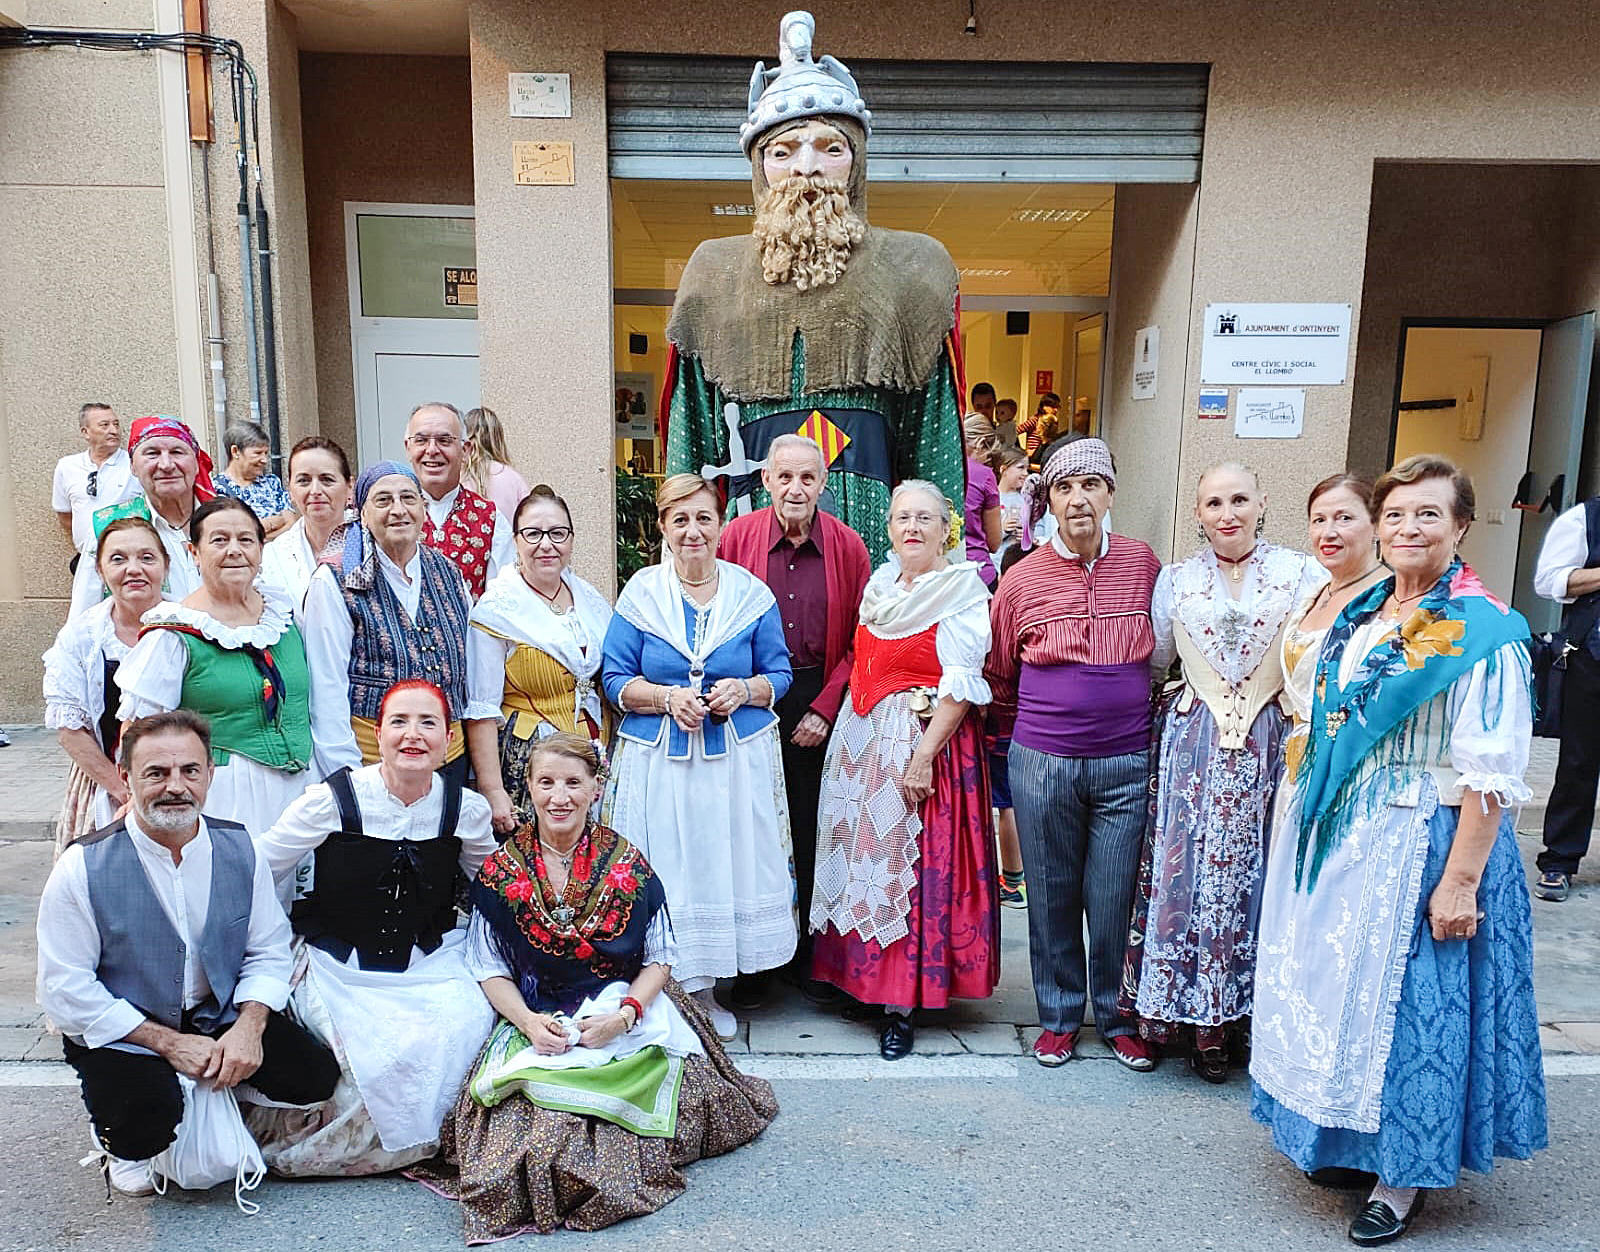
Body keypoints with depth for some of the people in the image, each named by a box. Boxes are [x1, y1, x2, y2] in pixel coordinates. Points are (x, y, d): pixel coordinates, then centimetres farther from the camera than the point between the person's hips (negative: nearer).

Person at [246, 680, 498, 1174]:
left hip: (430, 962, 3)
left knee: (466, 1021, -23)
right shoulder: (335, 799, -11)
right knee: (377, 1052, -25)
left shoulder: (467, 809, -4)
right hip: (338, 963, -2)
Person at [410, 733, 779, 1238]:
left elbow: (659, 959, 4)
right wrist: (528, 1021, -13)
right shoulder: (500, 873, 2)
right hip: (535, 1022, 1)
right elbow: (491, 970, 4)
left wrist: (624, 1014, -13)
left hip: (626, 1021, -1)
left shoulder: (629, 867, 0)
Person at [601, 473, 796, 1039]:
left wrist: (746, 690, -13)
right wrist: (668, 698, -15)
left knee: (727, 865, 5)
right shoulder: (639, 594, 2)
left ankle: (706, 991, 23)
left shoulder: (751, 593, 4)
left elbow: (779, 674, 8)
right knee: (663, 873, 1)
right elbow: (615, 680, 2)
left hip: (738, 759, 1)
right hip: (658, 760, -1)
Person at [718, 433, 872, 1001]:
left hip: (822, 701, 1)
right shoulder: (737, 537, -2)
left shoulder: (847, 546, 0)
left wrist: (825, 708, -7)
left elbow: (858, 641, 2)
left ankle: (813, 954, 24)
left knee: (816, 830, 8)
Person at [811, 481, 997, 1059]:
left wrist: (923, 756, -21)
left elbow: (961, 686, -16)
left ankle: (902, 1003, 7)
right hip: (862, 740, 7)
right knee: (863, 854, 12)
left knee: (911, 866, -3)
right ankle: (859, 973, 28)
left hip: (925, 740, -7)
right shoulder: (881, 583, 11)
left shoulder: (962, 591, -10)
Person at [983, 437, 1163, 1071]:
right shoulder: (1023, 578, -1)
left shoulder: (1144, 565, 1)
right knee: (1052, 897, 12)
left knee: (1115, 900, 7)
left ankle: (1119, 1016, 30)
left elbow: (1161, 655, 17)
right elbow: (998, 675, 12)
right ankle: (1059, 1014, 31)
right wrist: (1015, 744, 16)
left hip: (1126, 762, 0)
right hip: (1042, 762, 0)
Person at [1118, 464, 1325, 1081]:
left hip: (1271, 745, -1)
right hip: (1194, 744, 1)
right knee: (1192, 868, 1)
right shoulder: (1175, 580, 9)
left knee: (1259, 871, 2)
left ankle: (1248, 1008, 20)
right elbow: (1153, 657, 15)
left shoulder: (1301, 573, 2)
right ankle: (1203, 1020, 15)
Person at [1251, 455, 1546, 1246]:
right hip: (1339, 842, 7)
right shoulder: (1358, 616, 7)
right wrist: (1305, 827, 13)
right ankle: (1351, 1144, 36)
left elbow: (1491, 776, -17)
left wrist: (1461, 881, -20)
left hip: (1421, 846, -7)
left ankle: (1402, 1177, 25)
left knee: (1408, 1002, 5)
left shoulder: (1483, 632, -13)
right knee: (1339, 990, 16)